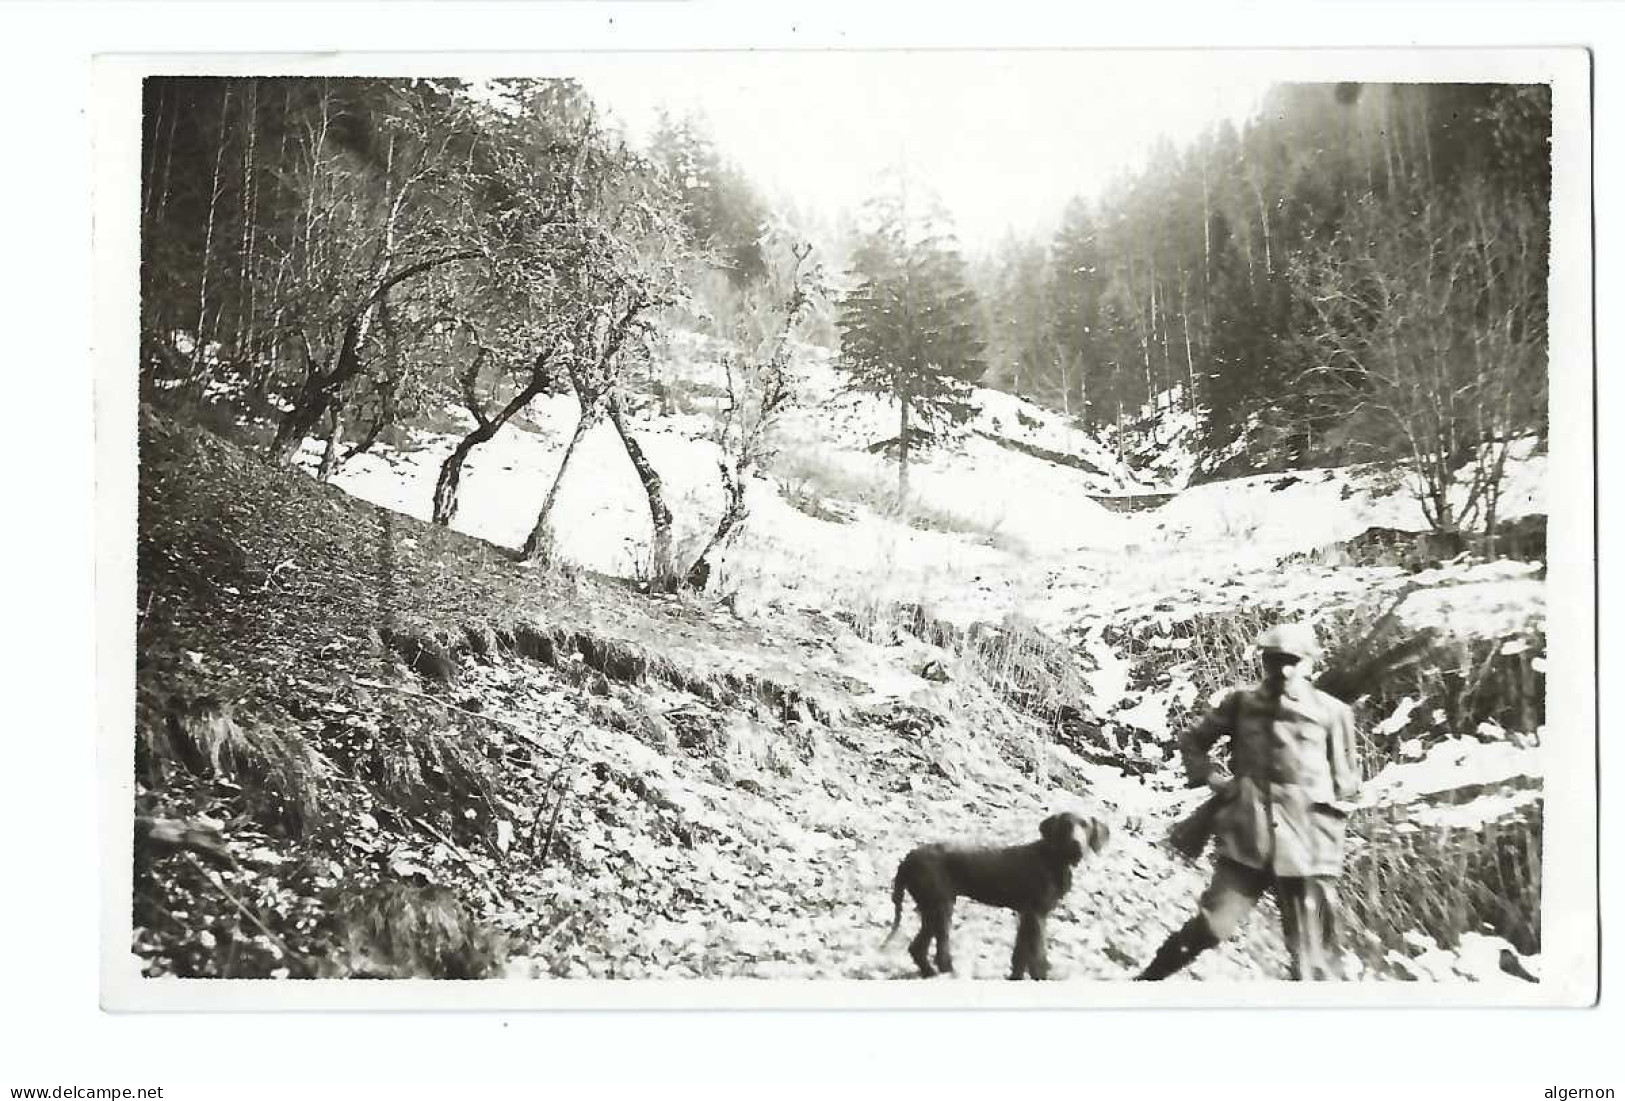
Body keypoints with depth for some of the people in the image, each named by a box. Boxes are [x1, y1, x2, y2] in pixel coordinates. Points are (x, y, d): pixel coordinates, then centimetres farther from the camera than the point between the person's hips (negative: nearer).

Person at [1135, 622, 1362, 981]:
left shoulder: (1332, 713, 0)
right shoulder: (1242, 703, 3)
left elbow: (1347, 788, 11)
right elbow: (1192, 741, 18)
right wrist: (1211, 778, 4)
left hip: (1307, 851, 0)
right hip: (1246, 843, 0)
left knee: (1313, 963, 5)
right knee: (1210, 927, -11)